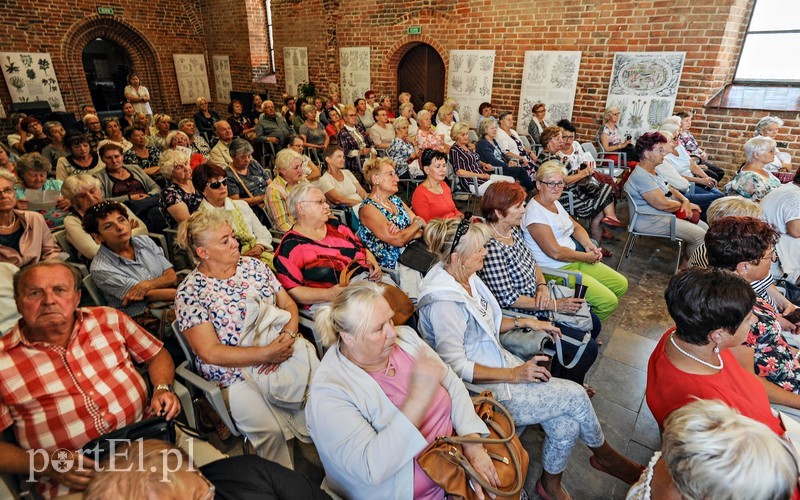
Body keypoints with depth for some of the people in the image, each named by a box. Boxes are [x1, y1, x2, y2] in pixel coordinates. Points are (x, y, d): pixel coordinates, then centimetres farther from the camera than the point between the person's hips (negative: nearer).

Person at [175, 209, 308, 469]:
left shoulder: (253, 265, 7)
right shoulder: (189, 292, -7)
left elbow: (289, 305, 8)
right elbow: (210, 353, -13)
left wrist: (287, 337, -13)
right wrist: (266, 353, -20)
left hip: (283, 356, 4)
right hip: (236, 377, -4)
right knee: (271, 432, -23)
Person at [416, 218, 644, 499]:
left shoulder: (466, 277, 1)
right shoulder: (443, 302, -26)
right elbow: (455, 366, -23)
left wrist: (525, 322, 4)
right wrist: (513, 374, -19)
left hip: (500, 362, 8)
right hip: (482, 390, -8)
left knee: (566, 424, -5)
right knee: (575, 395, -6)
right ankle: (604, 455, 24)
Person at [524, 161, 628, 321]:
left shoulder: (554, 202, 8)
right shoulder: (534, 213, -22)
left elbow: (575, 226, 17)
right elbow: (555, 252, -25)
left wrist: (589, 245, -3)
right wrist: (587, 257, -12)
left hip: (575, 259, 10)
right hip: (556, 270, -10)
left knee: (621, 285, 12)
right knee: (609, 302, -14)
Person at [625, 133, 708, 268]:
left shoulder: (653, 171, 11)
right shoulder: (641, 176, -24)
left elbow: (670, 189, 19)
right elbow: (663, 204, -28)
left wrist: (685, 201, -1)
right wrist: (682, 205, -6)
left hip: (664, 214, 11)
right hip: (651, 221, -11)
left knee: (704, 227, 13)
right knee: (700, 236, -11)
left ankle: (685, 260, 23)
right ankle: (684, 267, 11)